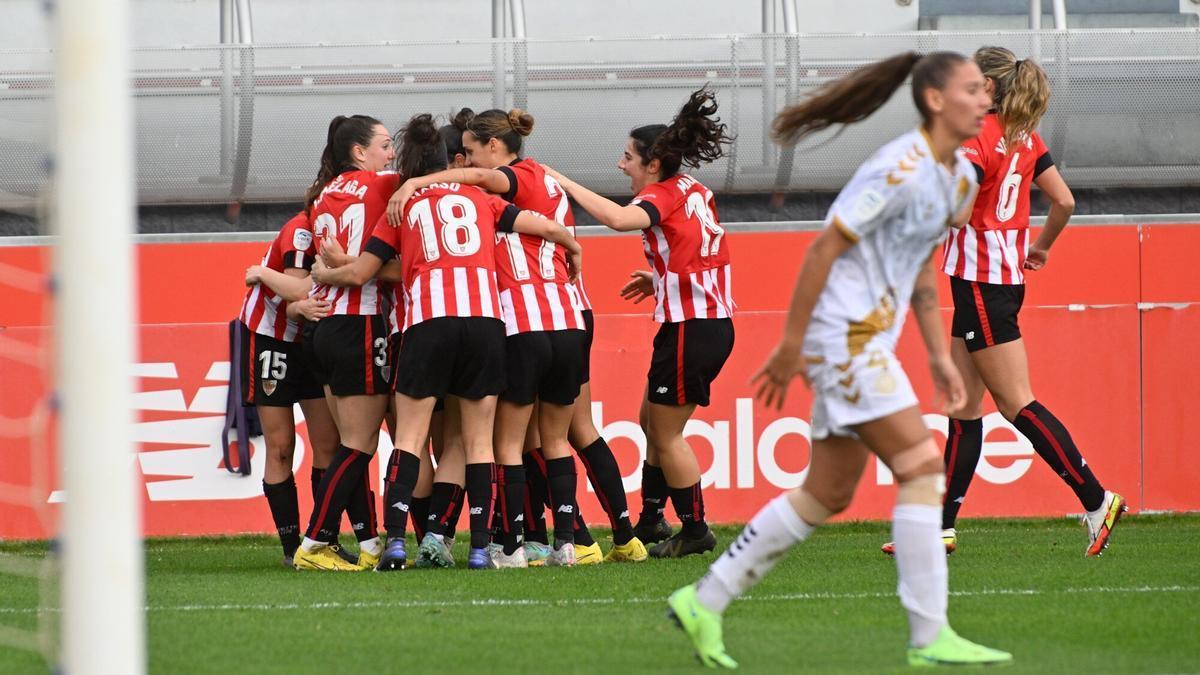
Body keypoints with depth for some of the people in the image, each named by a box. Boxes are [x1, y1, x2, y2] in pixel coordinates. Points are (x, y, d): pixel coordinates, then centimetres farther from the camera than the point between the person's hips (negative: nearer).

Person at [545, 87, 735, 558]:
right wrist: (661, 280, 17)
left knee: (665, 433, 1)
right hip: (713, 321, 9)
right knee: (652, 420, 18)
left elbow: (619, 219, -32)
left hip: (690, 326, -9)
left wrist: (566, 184, -24)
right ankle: (650, 522, 23)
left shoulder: (664, 194, -12)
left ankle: (695, 529, 5)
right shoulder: (692, 190, 13)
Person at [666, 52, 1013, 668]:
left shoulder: (962, 178, 12)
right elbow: (824, 248, -17)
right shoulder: (900, 171, -18)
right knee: (921, 468, -12)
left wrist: (939, 355, 17)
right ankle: (929, 637, -10)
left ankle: (703, 602, 17)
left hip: (868, 340, 10)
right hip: (843, 334, -10)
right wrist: (791, 345, -15)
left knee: (828, 495, 11)